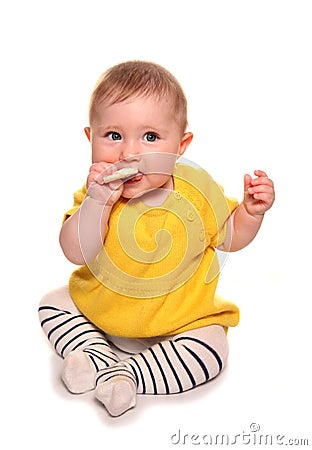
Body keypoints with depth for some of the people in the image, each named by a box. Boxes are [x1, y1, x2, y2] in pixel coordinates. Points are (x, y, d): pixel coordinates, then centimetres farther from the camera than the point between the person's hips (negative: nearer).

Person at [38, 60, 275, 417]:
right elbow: (77, 253, -24)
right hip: (100, 310, 2)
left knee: (211, 352, -20)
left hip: (178, 318, -1)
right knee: (52, 304, -1)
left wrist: (252, 210, -17)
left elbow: (230, 237, 2)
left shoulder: (197, 190, -13)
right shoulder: (97, 193, -14)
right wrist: (97, 202, -36)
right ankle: (101, 357, -9)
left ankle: (128, 374, -14)